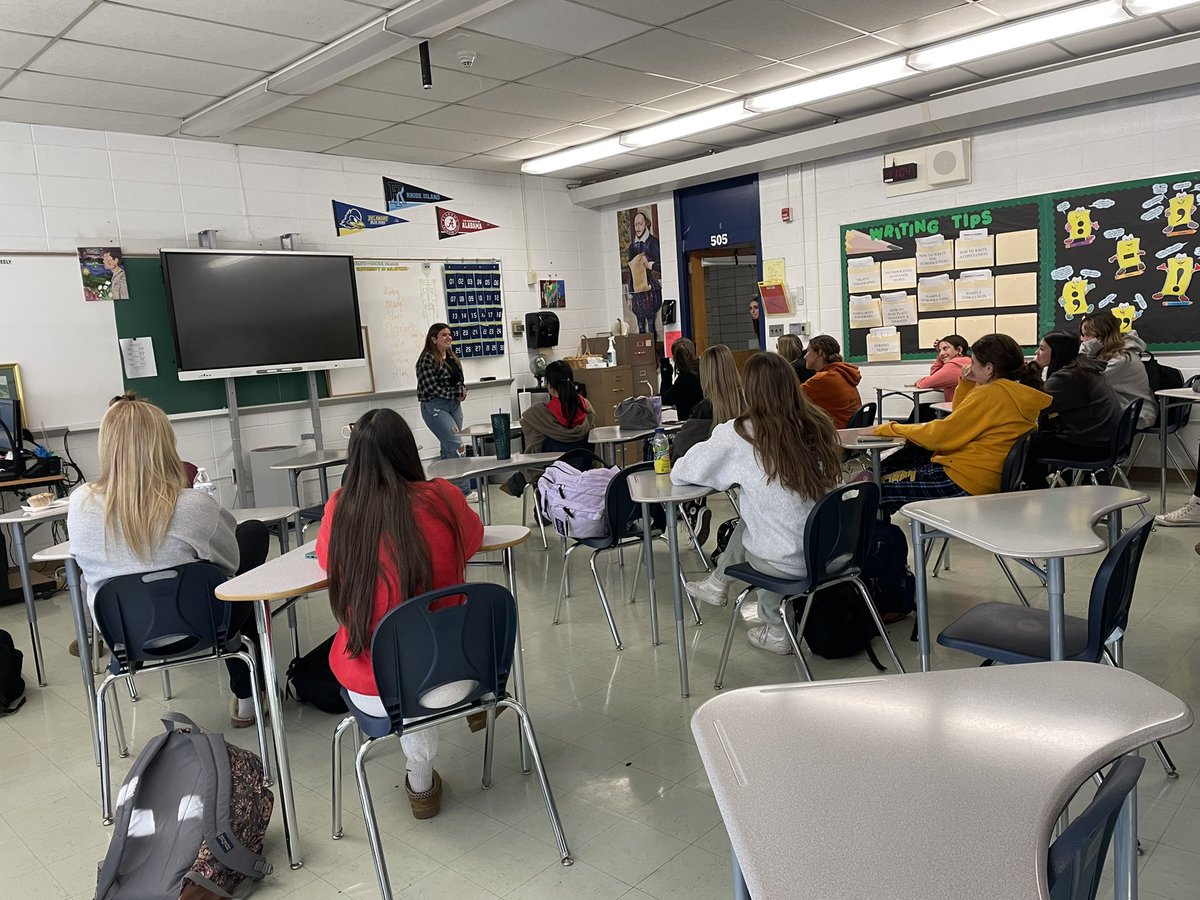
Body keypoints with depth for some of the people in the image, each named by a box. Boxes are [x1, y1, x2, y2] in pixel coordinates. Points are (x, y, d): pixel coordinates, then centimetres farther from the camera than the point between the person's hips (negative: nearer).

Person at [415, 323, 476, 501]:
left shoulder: (452, 357, 11)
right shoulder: (427, 359, -13)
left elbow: (460, 380, 20)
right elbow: (431, 388, -18)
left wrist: (462, 390, -2)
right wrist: (456, 393, -13)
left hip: (454, 405, 8)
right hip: (435, 407, -8)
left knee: (448, 448, 11)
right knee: (456, 446, -14)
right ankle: (464, 491, -10)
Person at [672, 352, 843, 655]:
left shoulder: (739, 434, -15)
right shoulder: (819, 425, -3)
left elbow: (680, 474, -5)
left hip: (787, 564, -5)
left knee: (747, 525, 28)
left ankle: (775, 630, 38)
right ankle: (718, 584, 49)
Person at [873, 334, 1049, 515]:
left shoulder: (992, 393, -20)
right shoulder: (1020, 393, 10)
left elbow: (941, 434, -18)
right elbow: (961, 421, 22)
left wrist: (890, 429, -7)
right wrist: (966, 384, 9)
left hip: (963, 482, -11)